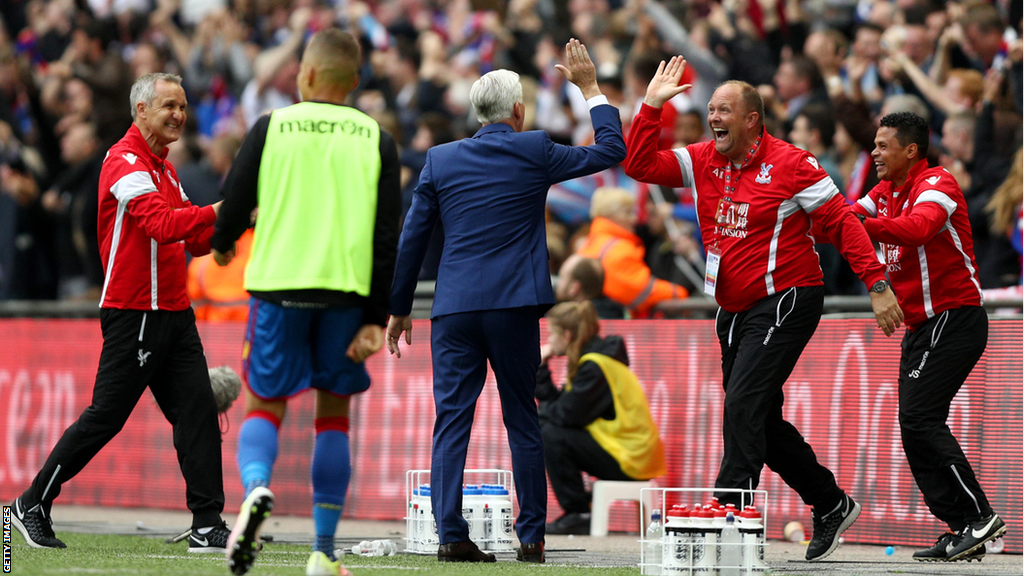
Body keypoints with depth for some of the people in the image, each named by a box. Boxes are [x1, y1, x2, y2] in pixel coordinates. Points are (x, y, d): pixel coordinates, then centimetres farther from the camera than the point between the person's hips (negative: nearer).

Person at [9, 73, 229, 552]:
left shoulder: (163, 167, 19)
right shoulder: (125, 161, -11)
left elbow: (189, 240, 19)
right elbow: (161, 224, -26)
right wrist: (218, 210, -30)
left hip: (172, 311, 9)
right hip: (134, 312, -9)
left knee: (197, 412, -1)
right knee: (105, 416, -5)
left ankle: (207, 525, -3)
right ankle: (32, 504, 7)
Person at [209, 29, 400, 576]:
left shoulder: (271, 127, 0)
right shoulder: (375, 139, 5)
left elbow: (235, 203, 4)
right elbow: (388, 236, 0)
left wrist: (222, 244, 28)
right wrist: (376, 319, 1)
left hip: (278, 284, -1)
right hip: (347, 289, 1)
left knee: (264, 404, 8)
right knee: (333, 413, 12)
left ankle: (256, 489, -26)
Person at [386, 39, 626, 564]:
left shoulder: (441, 160, 6)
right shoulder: (534, 152, 1)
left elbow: (411, 239, 8)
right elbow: (612, 150, 13)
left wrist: (399, 309, 16)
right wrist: (590, 86, 21)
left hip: (454, 306, 1)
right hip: (514, 305, -1)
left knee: (451, 421, 0)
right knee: (522, 422, 7)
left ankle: (451, 533, -10)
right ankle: (531, 536, 8)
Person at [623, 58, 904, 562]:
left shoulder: (790, 165, -11)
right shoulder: (701, 162, 6)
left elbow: (842, 223, -8)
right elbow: (639, 164, 3)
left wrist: (878, 284, -12)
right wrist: (651, 106, -5)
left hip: (785, 302, -8)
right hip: (733, 312, 8)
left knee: (743, 407, -19)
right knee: (761, 421, 12)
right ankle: (832, 505, 27)